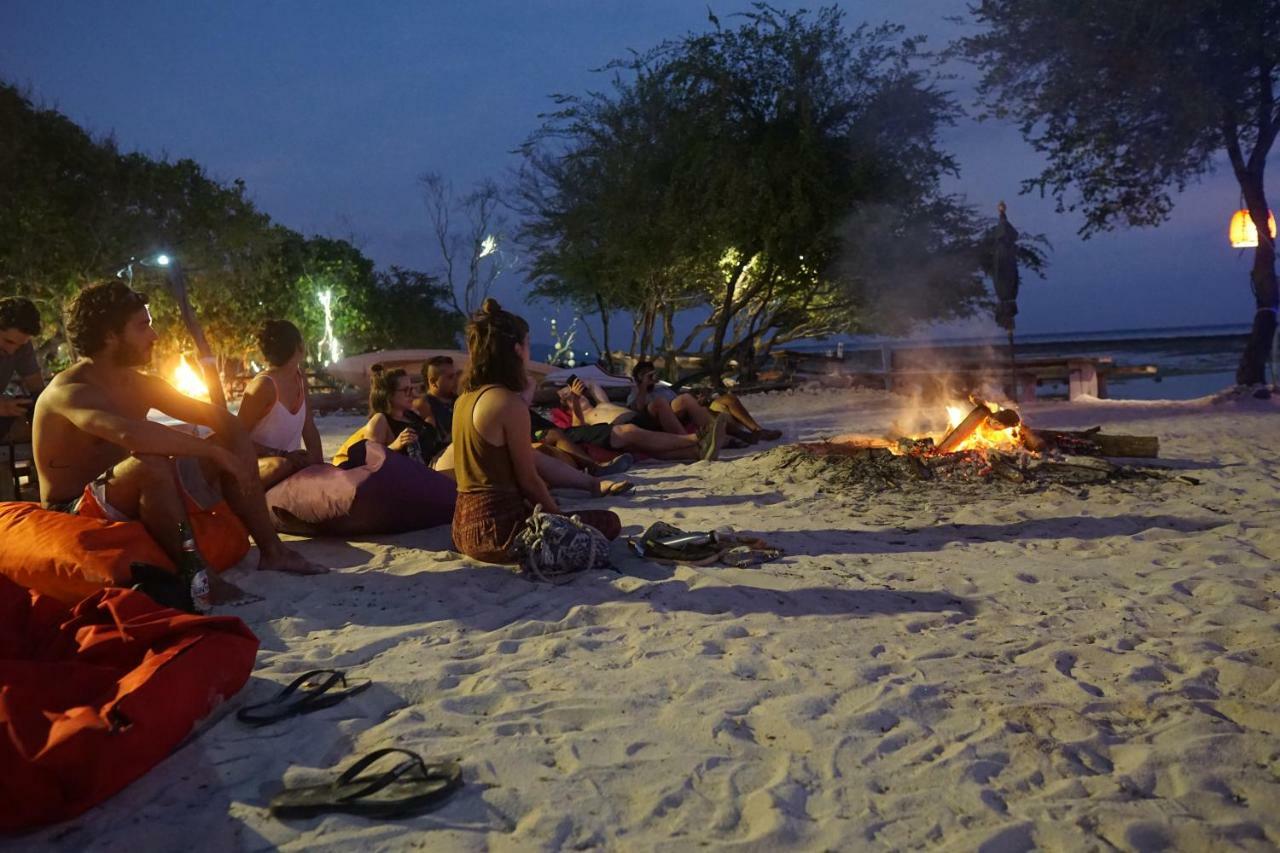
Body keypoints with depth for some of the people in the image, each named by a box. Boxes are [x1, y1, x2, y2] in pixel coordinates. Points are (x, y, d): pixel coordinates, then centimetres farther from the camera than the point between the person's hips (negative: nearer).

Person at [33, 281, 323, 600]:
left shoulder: (139, 384, 5)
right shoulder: (70, 391, -22)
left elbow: (215, 415, 7)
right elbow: (131, 434, -42)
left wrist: (240, 456, -11)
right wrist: (216, 451, -39)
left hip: (137, 500, 8)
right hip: (75, 516, -8)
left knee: (232, 443, -1)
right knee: (151, 463, -38)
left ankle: (271, 551, -1)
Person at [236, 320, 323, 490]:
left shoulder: (299, 377, 4)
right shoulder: (264, 385, -19)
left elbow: (309, 429, 6)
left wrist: (320, 464, -7)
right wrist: (283, 455, -25)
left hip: (290, 463, 7)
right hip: (256, 465, -7)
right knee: (281, 465, -37)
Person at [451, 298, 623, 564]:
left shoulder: (465, 398, 9)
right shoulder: (510, 403, -17)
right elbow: (528, 479, -13)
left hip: (466, 526, 9)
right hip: (497, 529, -9)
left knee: (548, 503, 35)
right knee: (609, 522, 0)